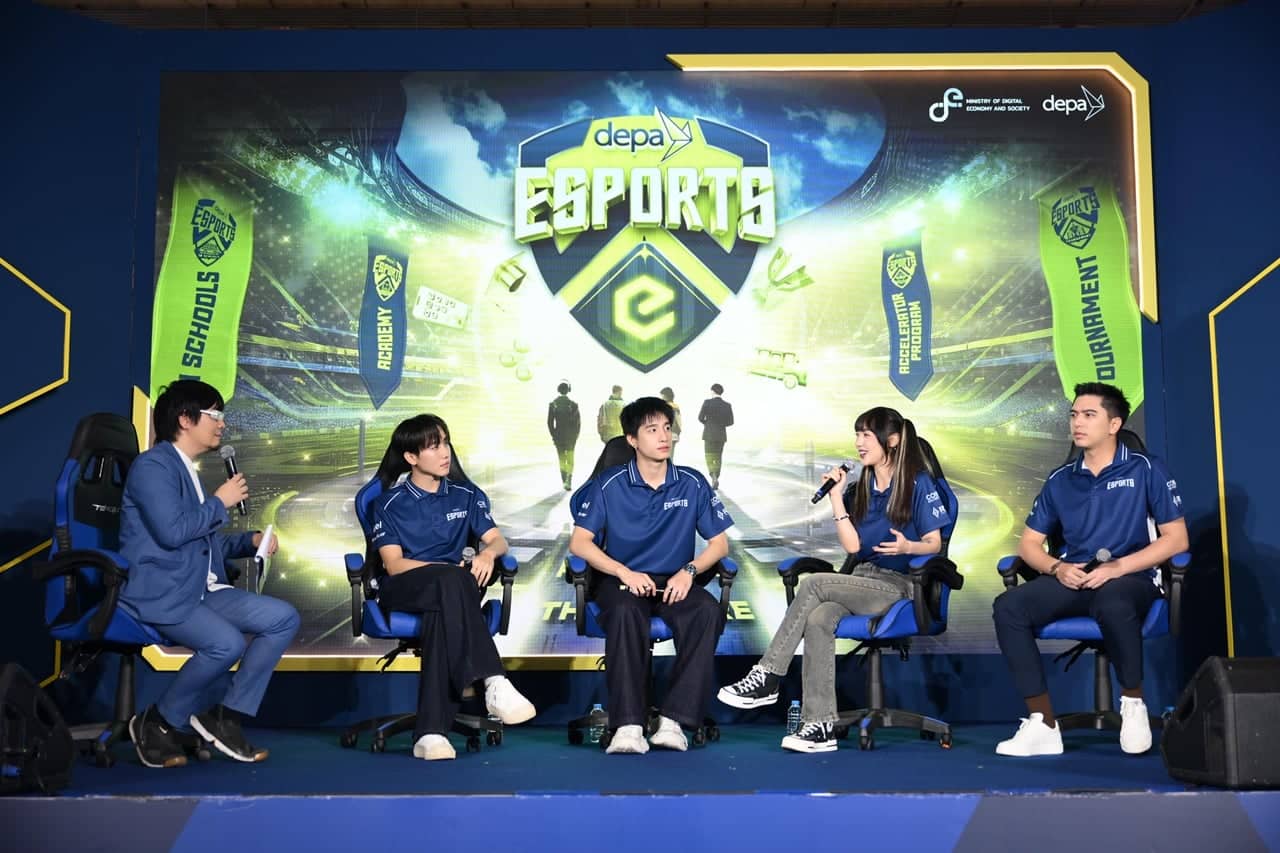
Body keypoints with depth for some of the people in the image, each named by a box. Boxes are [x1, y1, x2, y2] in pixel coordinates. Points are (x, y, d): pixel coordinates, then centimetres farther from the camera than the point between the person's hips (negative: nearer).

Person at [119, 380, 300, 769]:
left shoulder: (187, 471, 21)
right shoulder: (152, 466, -9)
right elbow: (171, 532, -22)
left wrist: (250, 541, 12)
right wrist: (220, 503, -9)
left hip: (202, 589, 9)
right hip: (159, 593, -9)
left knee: (284, 618, -5)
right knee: (227, 643, -32)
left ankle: (225, 717, -2)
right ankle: (158, 723, -8)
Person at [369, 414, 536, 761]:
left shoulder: (467, 495, 15)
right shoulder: (390, 502, 7)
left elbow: (499, 540, 8)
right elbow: (394, 564, -3)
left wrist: (488, 553, -18)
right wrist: (450, 571, -17)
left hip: (447, 589, 2)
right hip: (402, 590, -2)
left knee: (442, 615, -37)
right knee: (453, 581, -37)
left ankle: (431, 733, -44)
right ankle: (494, 683, -48)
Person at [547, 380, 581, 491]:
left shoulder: (553, 404, -5)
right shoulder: (573, 404, -6)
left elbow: (550, 422, -7)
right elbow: (578, 422, -6)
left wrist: (553, 435, 2)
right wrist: (576, 436, 4)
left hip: (558, 435, 1)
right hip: (571, 436, -1)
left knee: (562, 459, 14)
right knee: (570, 459, 8)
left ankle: (564, 481, 11)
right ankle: (569, 481, -7)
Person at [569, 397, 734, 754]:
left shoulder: (692, 484, 5)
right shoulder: (609, 485, 0)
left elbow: (719, 543, 8)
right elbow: (579, 542, -3)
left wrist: (689, 570, -12)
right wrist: (625, 572, -17)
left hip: (674, 583, 2)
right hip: (623, 580, -1)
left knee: (708, 610, -31)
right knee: (625, 612, -37)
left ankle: (674, 719, -32)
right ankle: (628, 725, -39)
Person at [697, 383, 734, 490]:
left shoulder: (707, 402, -9)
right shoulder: (727, 405, -1)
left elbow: (700, 418, -9)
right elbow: (730, 422, 0)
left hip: (709, 434, -3)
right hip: (721, 435, 3)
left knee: (710, 458, 2)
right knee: (717, 458, 17)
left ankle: (714, 478, -22)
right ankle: (715, 481, 18)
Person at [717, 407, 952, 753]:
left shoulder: (919, 484, -1)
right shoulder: (860, 490, 17)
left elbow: (934, 543, -2)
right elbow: (853, 545, 6)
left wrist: (907, 547, -24)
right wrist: (835, 495, 2)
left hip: (899, 586, -6)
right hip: (863, 580, 6)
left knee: (813, 584, -26)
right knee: (818, 620, -27)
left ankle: (766, 678, -23)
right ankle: (821, 726, -30)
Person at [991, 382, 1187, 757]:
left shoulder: (1145, 469, 1)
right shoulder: (1060, 479, 12)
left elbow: (1176, 539, -3)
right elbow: (1029, 542, 14)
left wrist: (1118, 566, -15)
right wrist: (1057, 568, -8)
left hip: (1129, 579, -4)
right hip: (1071, 580, 4)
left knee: (1112, 603, -41)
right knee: (1009, 607, -24)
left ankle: (1133, 703, -14)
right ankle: (1044, 725, -21)